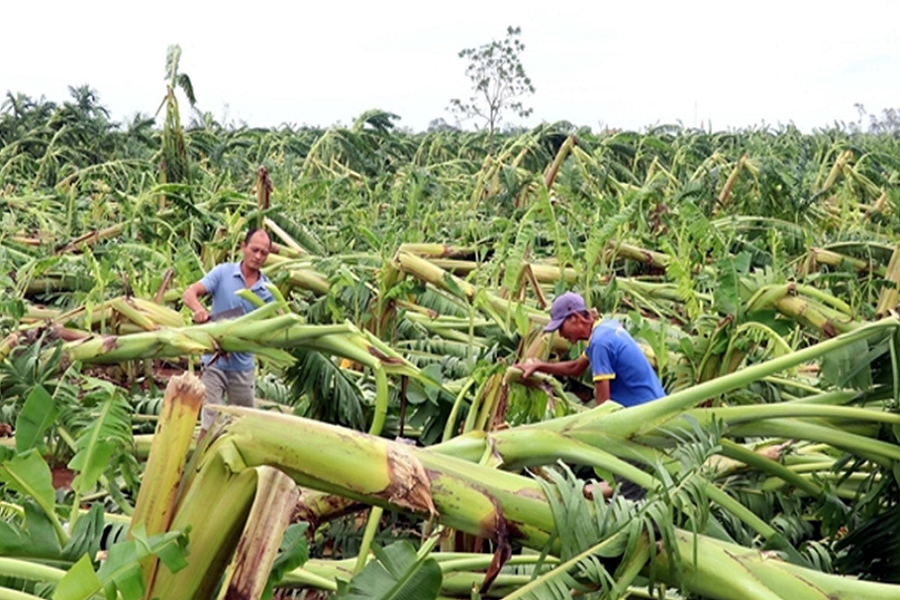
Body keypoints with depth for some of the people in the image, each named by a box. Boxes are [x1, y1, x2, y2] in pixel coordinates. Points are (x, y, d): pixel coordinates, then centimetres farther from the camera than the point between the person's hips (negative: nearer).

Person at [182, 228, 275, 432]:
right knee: (209, 420, -4)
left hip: (243, 364, 3)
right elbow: (189, 293, -12)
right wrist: (199, 310, -34)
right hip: (215, 360, -3)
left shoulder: (267, 289, 1)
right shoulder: (223, 272, -5)